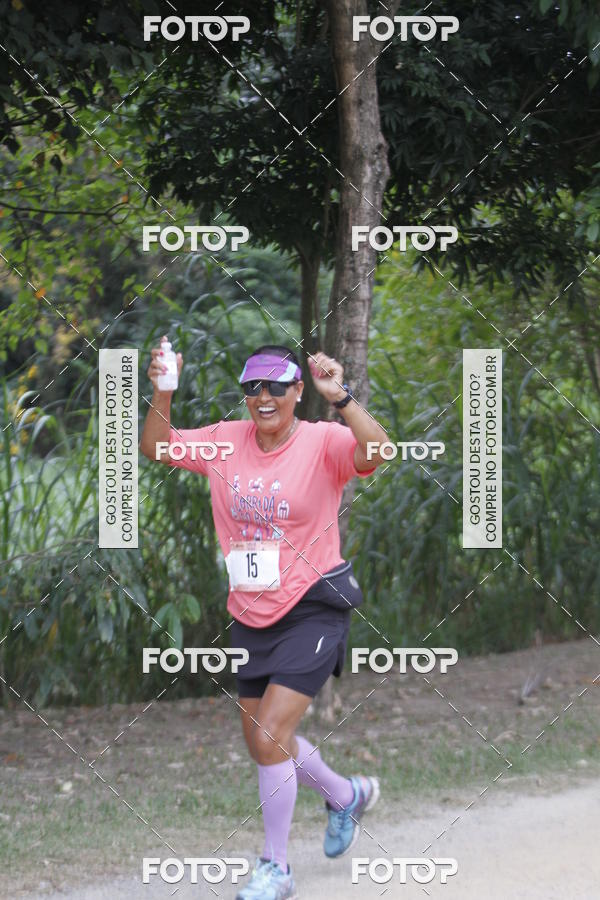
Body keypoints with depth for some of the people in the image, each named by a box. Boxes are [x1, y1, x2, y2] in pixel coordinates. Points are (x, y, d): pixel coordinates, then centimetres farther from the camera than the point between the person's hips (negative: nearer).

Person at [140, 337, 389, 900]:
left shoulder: (323, 442, -13)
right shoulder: (226, 441, 2)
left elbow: (377, 453, -31)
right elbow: (155, 448, 6)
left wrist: (340, 398, -45)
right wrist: (162, 393, -11)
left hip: (313, 610, -6)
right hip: (250, 616, 6)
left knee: (269, 734, -15)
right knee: (263, 740, 15)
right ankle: (348, 795, 45)